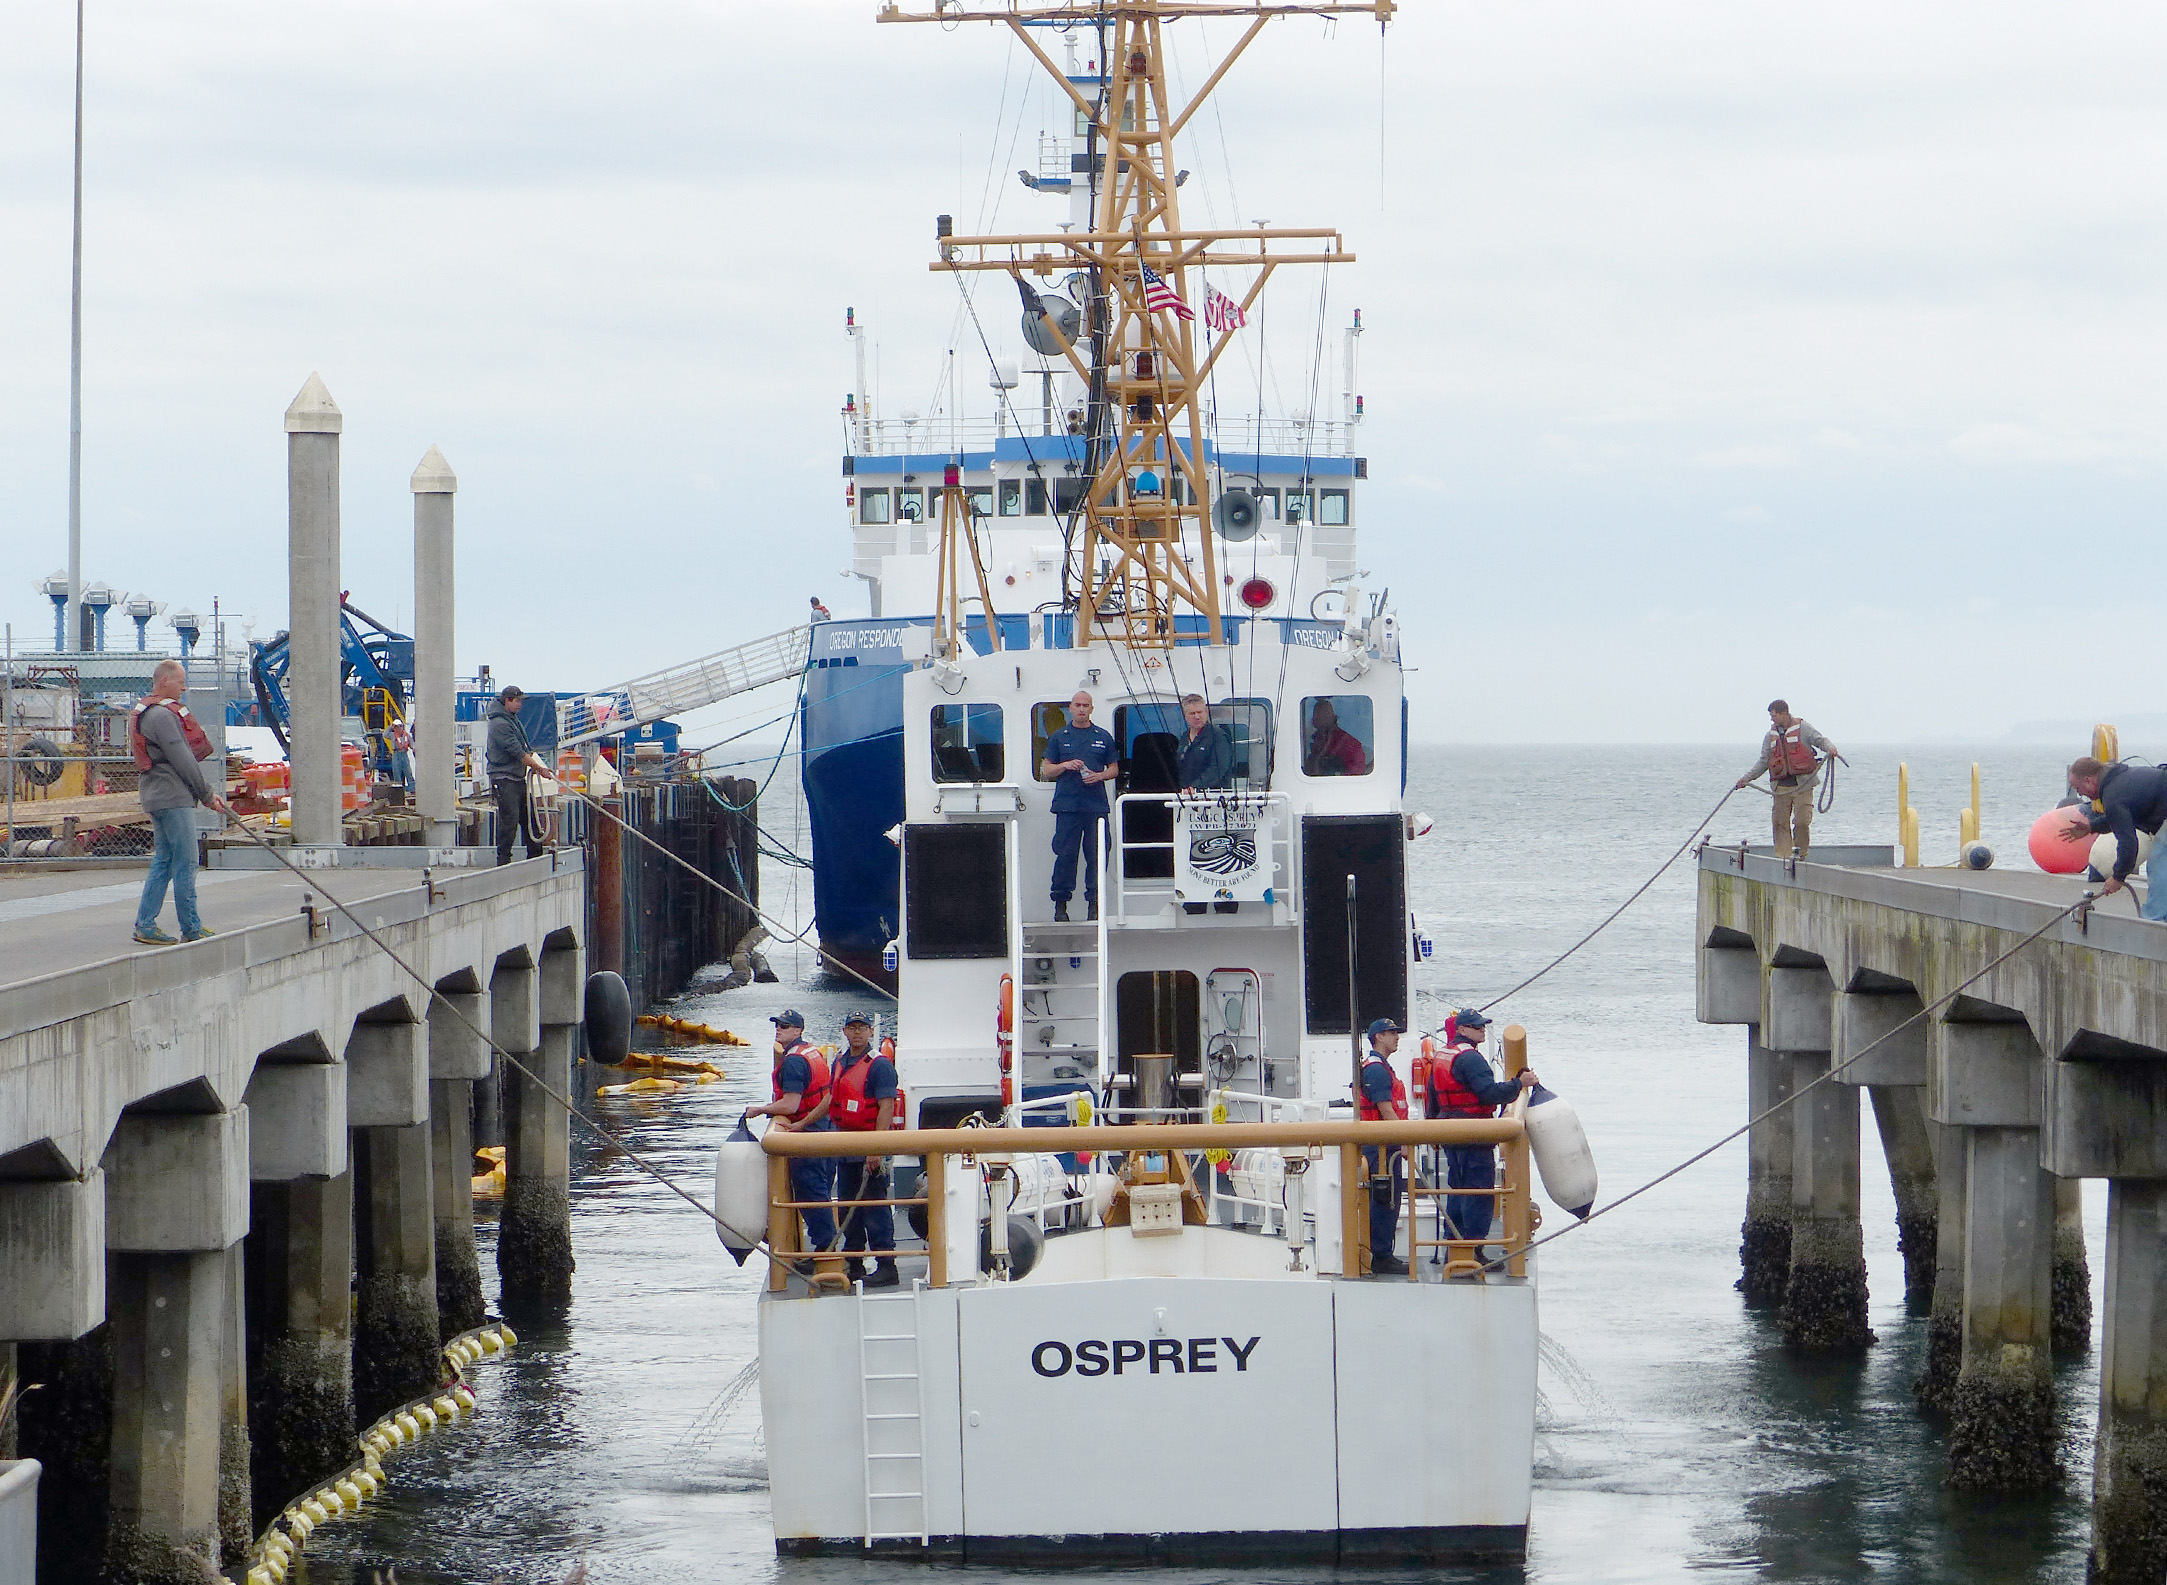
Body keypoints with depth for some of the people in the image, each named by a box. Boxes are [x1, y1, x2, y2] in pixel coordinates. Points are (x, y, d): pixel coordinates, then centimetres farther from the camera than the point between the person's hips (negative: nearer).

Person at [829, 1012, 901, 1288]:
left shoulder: (879, 1066, -12)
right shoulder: (840, 1064, 14)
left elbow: (886, 1108, -18)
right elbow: (831, 1100, 26)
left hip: (871, 1145, -9)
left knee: (875, 1210, -8)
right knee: (848, 1208, 14)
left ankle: (886, 1267, -5)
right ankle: (853, 1264, 22)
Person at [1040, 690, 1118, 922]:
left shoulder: (1103, 737, 12)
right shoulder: (1059, 737, 10)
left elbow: (1114, 769, 14)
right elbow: (1046, 770, 10)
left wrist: (1099, 776, -6)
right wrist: (1065, 766, -8)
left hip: (1096, 805, 1)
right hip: (1067, 804, -1)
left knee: (1096, 855, -1)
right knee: (1065, 855, -3)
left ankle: (1095, 902, 5)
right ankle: (1060, 903, 3)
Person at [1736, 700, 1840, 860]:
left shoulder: (1802, 729, 3)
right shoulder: (1771, 735, 15)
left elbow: (1820, 740, 0)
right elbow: (1763, 761, 17)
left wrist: (1830, 748, -23)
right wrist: (1747, 778, 9)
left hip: (1802, 786, -4)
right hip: (1781, 788, 4)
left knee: (1802, 821, -10)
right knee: (1781, 823, -1)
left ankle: (1800, 855, 4)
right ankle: (1782, 857, 1)